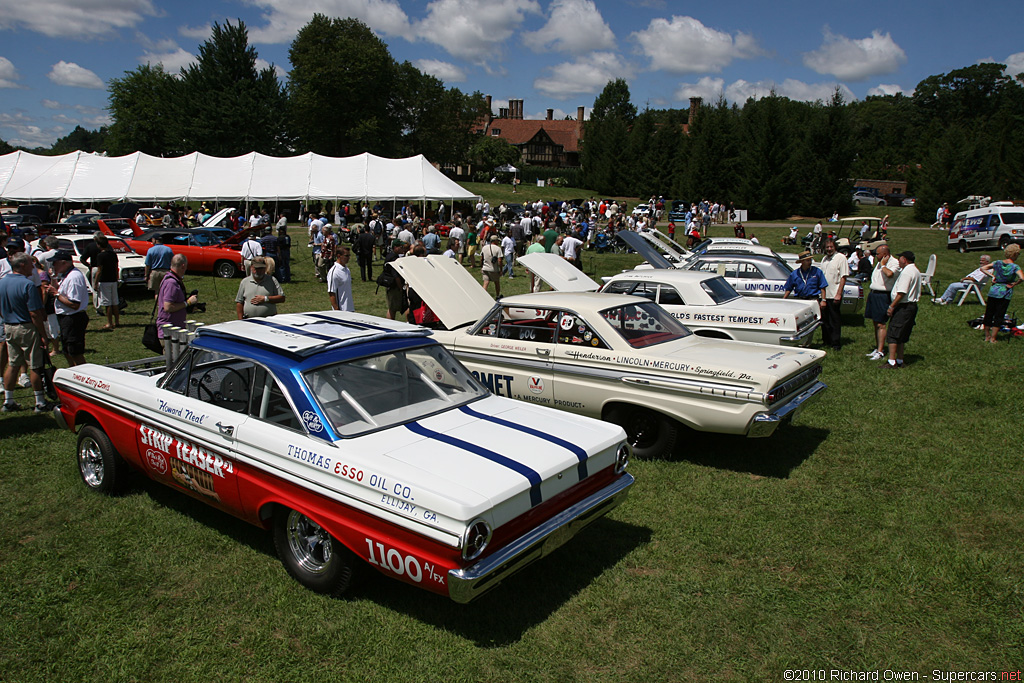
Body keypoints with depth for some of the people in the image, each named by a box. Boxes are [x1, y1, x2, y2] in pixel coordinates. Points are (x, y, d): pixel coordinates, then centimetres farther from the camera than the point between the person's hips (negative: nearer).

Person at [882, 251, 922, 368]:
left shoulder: (906, 272, -17)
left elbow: (901, 293, -22)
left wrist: (891, 306, -17)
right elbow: (918, 293, 20)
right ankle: (899, 361, 18)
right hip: (913, 305, 10)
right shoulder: (916, 271, 16)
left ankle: (891, 361, -9)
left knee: (893, 334, -7)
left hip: (903, 306, -10)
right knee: (902, 336, 15)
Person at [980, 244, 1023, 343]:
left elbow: (983, 268, 6)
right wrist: (1013, 285, -10)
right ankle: (992, 338, 3)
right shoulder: (1015, 267, -11)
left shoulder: (997, 263, 2)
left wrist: (992, 275, 1)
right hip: (1005, 294, -4)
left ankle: (987, 336, 20)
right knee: (999, 316, 3)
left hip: (993, 291, 4)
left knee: (988, 314, 11)